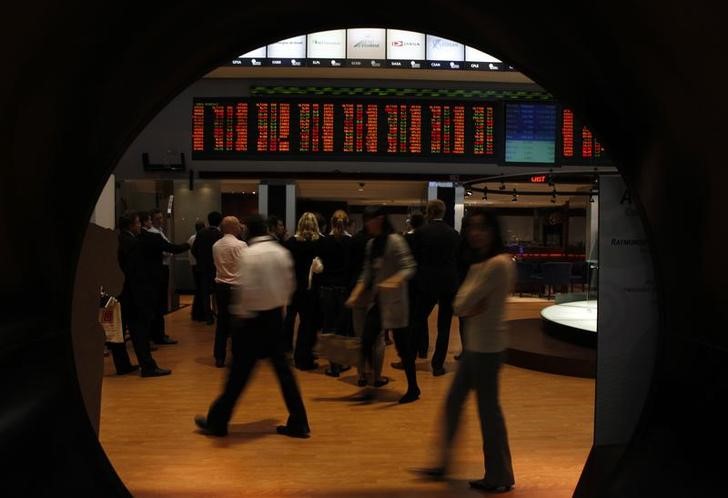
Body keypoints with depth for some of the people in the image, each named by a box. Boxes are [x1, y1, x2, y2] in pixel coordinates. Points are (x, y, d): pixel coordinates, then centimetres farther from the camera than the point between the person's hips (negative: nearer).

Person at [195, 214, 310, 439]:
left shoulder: (249, 254, -14)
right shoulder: (281, 252, 3)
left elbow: (246, 289, -19)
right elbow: (290, 284, 6)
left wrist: (239, 311, -6)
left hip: (254, 318, -5)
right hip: (276, 316, 6)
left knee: (240, 372, 4)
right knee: (282, 368, 11)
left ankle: (217, 421, 19)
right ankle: (298, 423, 14)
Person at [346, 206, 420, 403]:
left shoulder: (395, 241, -11)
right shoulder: (371, 244, 11)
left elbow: (409, 268, -19)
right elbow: (367, 274, 12)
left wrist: (393, 281, -37)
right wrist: (355, 296, 1)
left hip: (393, 302, -7)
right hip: (376, 302, 7)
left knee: (402, 346, 1)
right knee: (366, 344, 4)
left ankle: (413, 389, 16)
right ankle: (375, 381, 21)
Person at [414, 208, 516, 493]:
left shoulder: (498, 263, -19)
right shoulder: (480, 265, 12)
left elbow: (463, 305, -21)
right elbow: (459, 305, 3)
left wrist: (470, 307, -3)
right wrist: (473, 309, -14)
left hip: (487, 347, -10)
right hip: (474, 345, 10)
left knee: (488, 410, 2)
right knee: (453, 403, 16)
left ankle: (499, 477, 18)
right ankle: (443, 463, 30)